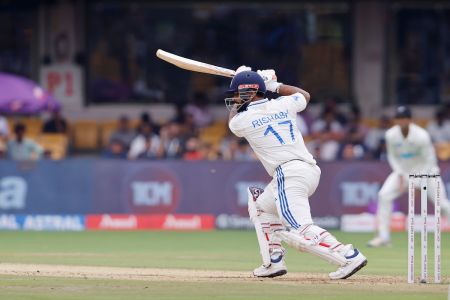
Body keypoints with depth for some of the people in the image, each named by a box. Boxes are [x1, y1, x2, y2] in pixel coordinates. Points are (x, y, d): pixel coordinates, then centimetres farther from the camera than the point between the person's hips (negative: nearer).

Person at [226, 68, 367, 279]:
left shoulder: (241, 121, 1)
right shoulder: (283, 104, 13)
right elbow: (305, 95, 37)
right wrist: (275, 85, 42)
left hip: (288, 173, -8)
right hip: (311, 171, 8)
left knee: (300, 233, -17)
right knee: (262, 206, 27)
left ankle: (349, 256, -31)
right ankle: (274, 262, 20)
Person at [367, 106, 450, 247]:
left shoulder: (421, 136, -24)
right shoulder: (391, 135, -13)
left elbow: (429, 160, -17)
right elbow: (392, 156, 1)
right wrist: (400, 176, -10)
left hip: (425, 169, -4)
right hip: (403, 170, 4)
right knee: (384, 195, -12)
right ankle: (383, 236, -3)